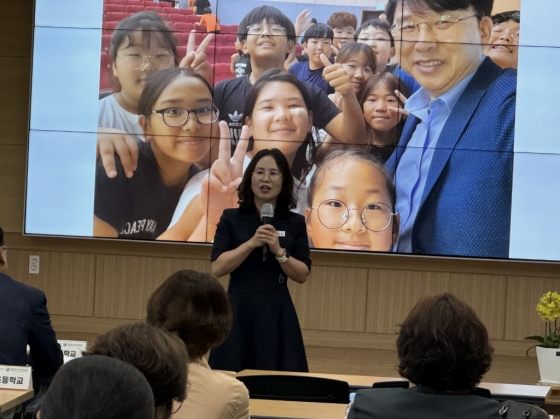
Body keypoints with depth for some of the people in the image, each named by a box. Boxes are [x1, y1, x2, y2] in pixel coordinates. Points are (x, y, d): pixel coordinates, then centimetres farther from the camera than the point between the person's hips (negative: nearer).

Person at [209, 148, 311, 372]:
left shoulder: (295, 223, 5)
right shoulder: (231, 218, 2)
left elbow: (302, 275, 2)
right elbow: (217, 268, -7)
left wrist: (279, 252, -14)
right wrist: (251, 243, -15)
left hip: (277, 314, 1)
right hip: (238, 312, -1)